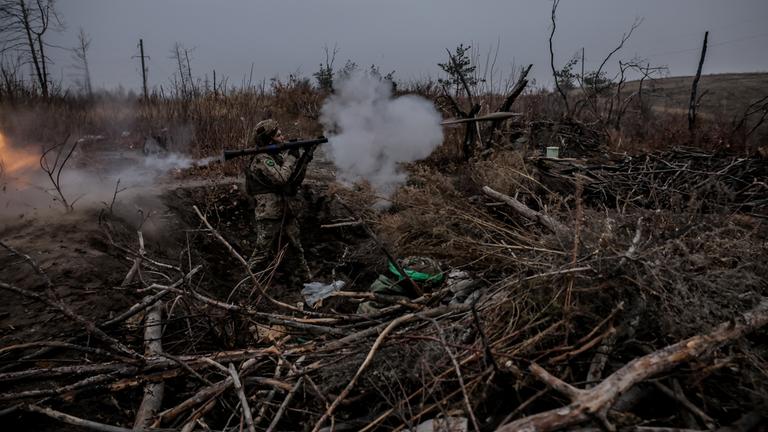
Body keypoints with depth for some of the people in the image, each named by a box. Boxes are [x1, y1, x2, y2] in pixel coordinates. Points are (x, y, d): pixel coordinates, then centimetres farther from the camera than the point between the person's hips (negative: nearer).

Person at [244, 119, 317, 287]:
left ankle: (303, 282, 25)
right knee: (262, 255, 0)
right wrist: (291, 157, -14)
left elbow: (295, 181, 11)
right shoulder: (261, 160, -13)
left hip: (287, 215, 8)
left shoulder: (278, 156, 13)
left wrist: (304, 159, 0)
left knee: (294, 253, 14)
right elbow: (281, 178, -26)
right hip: (270, 218, -8)